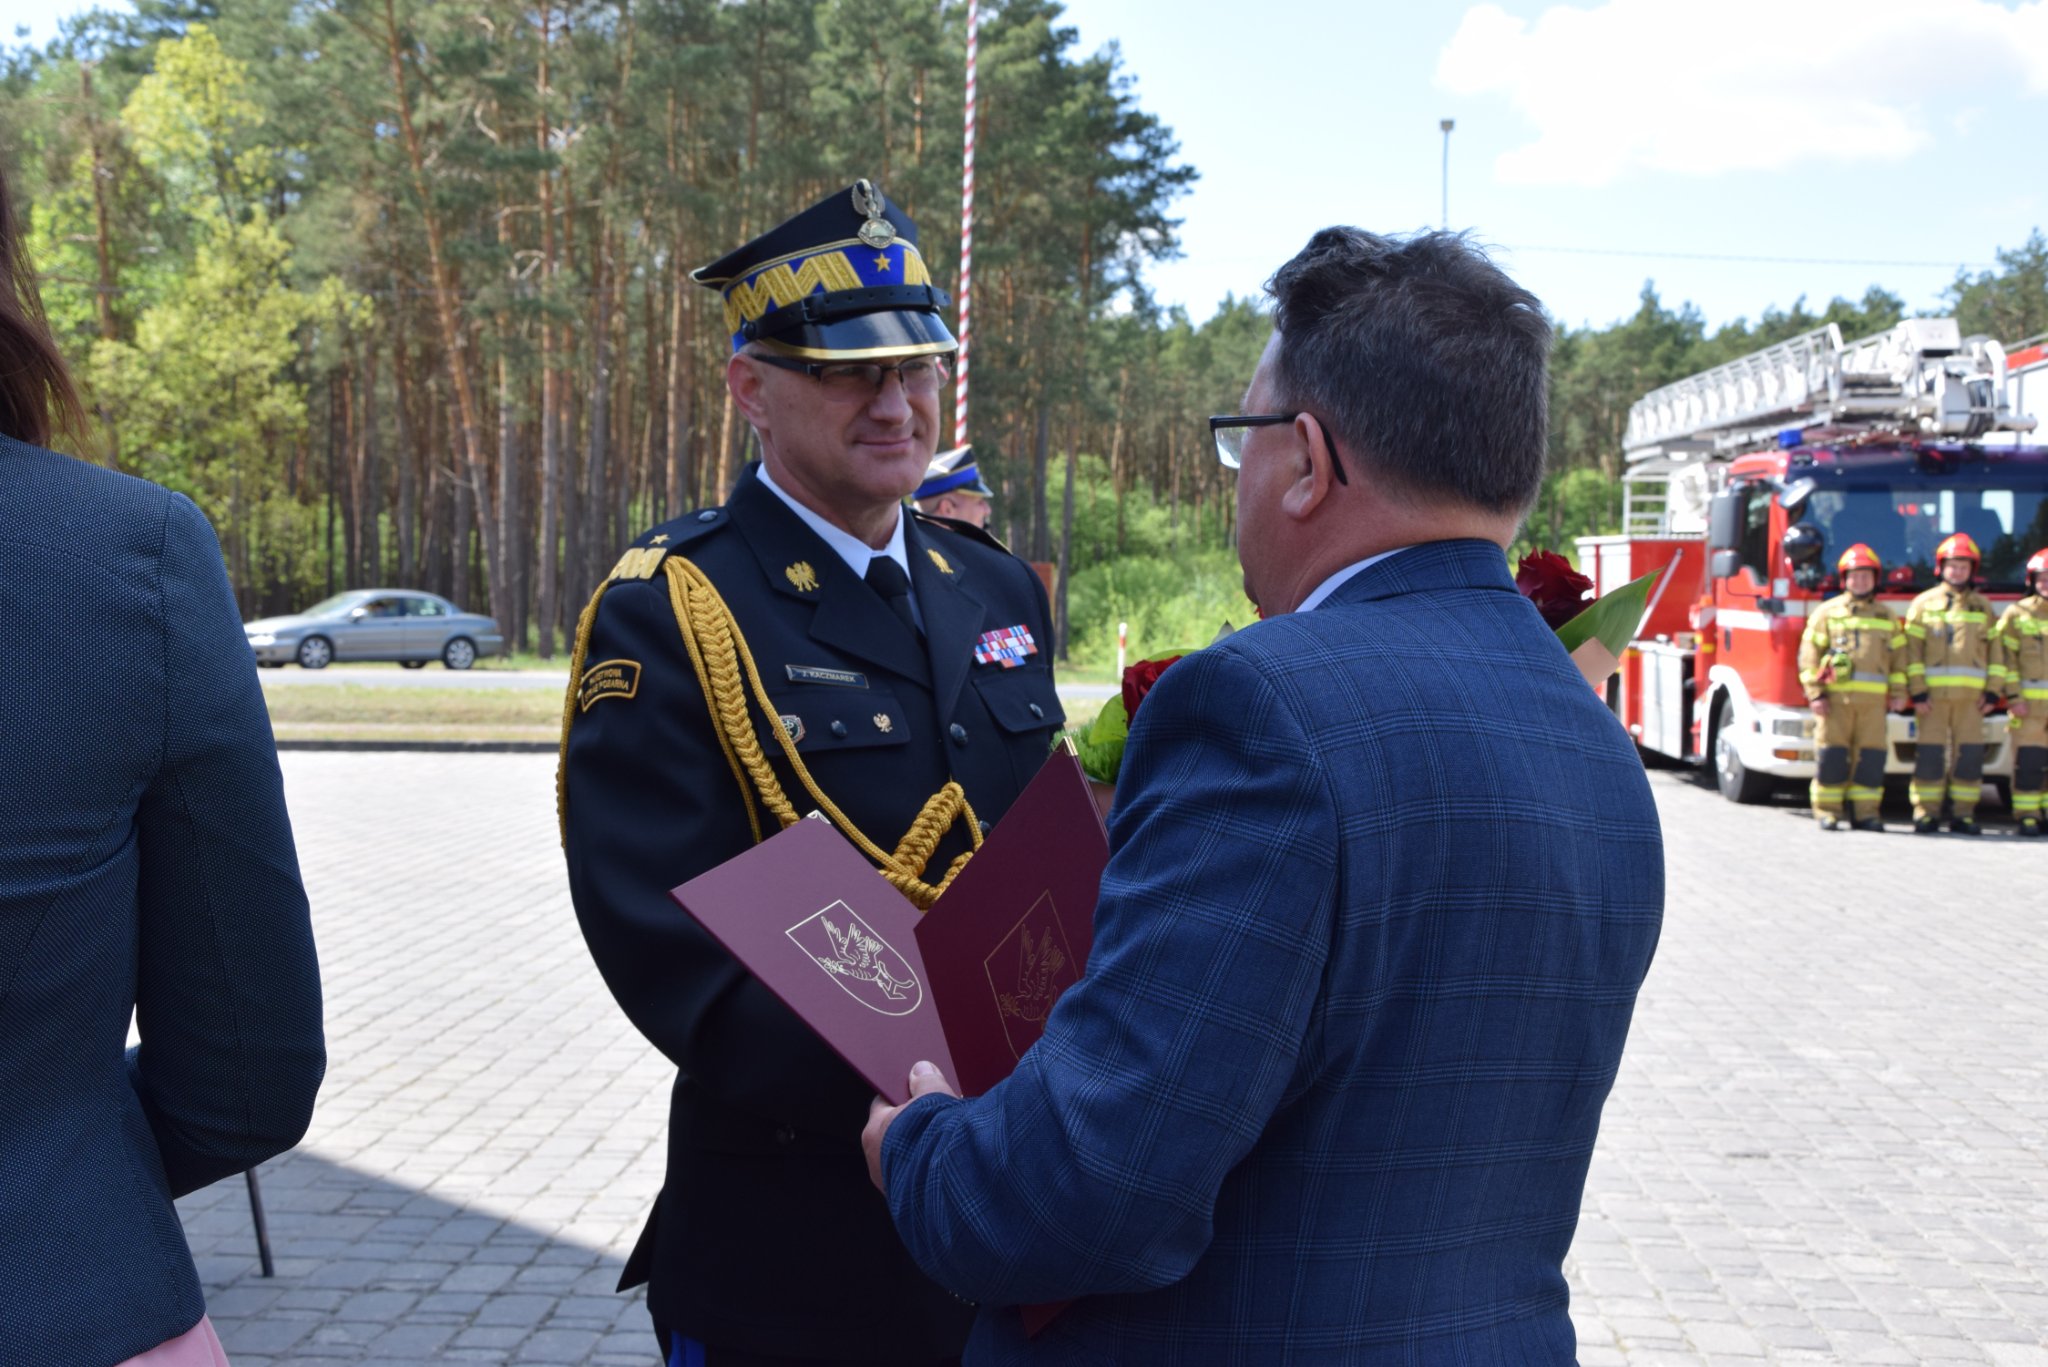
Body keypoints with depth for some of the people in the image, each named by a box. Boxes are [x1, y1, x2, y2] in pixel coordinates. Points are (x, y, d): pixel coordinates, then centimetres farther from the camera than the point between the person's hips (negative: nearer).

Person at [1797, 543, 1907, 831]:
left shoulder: (1886, 616, 17)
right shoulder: (1827, 612, 7)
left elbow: (1899, 654, 18)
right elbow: (1809, 654, 2)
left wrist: (1898, 691, 8)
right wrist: (1815, 693, -7)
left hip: (1873, 699, 3)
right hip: (1836, 696, -2)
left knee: (1870, 757, 1)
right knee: (1832, 754, -3)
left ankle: (1865, 812, 8)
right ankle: (1827, 812, 3)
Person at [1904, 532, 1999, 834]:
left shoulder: (1983, 606, 14)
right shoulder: (1924, 603, 7)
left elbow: (1995, 651, 12)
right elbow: (1912, 651, 1)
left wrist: (1993, 692, 2)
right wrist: (1918, 692, -7)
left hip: (1971, 695, 2)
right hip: (1933, 693, -2)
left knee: (1970, 753, 0)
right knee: (1930, 753, -3)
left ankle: (1963, 813, 7)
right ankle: (1925, 813, 2)